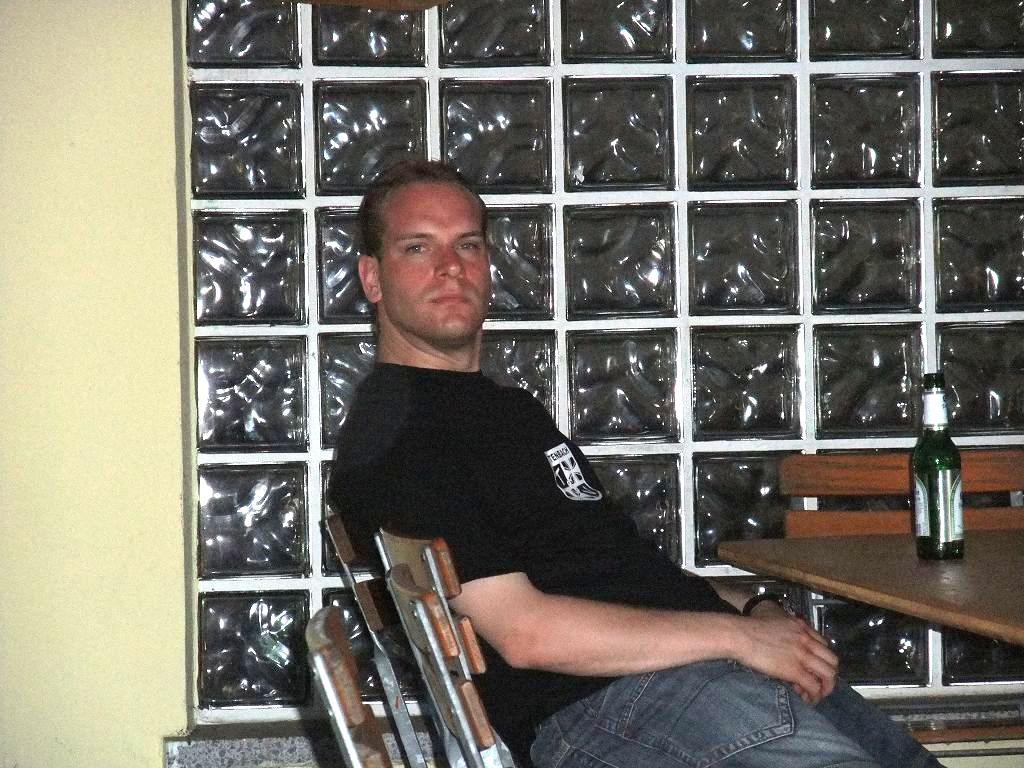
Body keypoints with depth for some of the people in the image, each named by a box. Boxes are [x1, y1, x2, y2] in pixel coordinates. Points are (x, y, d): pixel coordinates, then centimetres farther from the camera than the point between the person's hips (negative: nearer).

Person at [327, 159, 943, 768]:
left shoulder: (510, 408, 25)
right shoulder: (392, 435, -7)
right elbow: (524, 631, -16)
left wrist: (752, 606, 9)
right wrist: (737, 634, -13)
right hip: (600, 707, -9)